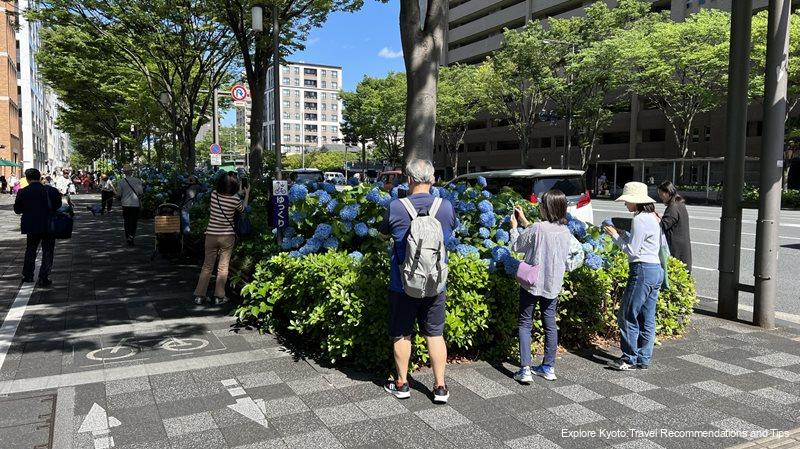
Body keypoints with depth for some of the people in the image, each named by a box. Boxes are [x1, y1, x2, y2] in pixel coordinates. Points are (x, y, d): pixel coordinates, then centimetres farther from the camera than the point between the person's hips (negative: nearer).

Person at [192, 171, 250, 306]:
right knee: (223, 267, 7)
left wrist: (240, 192, 25)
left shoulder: (214, 194, -4)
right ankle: (219, 297, 11)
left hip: (211, 235, 3)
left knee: (207, 266, 12)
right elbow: (243, 208, 11)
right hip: (227, 236, -2)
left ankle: (199, 296, 14)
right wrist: (247, 194, 24)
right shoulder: (235, 200, -11)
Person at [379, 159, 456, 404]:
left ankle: (401, 384, 25)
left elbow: (384, 230, 5)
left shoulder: (396, 207, -14)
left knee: (401, 334, 13)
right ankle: (440, 387, 18)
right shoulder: (446, 207, -6)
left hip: (403, 284, -2)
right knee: (435, 334, 13)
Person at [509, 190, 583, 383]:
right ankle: (549, 367, 22)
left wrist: (514, 226, 9)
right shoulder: (566, 232, 0)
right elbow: (579, 253, 12)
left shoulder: (538, 228, -18)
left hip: (532, 282, -5)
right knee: (550, 324, 15)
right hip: (553, 284, 5)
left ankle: (525, 369, -3)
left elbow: (516, 246, -5)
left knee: (525, 323, 4)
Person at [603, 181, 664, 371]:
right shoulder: (652, 217, 15)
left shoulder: (639, 219, -15)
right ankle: (643, 359, 18)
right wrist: (623, 233, 12)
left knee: (628, 316, -1)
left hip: (642, 270, -10)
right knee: (647, 318, 12)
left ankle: (629, 359, 6)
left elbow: (632, 250, -15)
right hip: (656, 270, 10)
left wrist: (615, 235, -6)